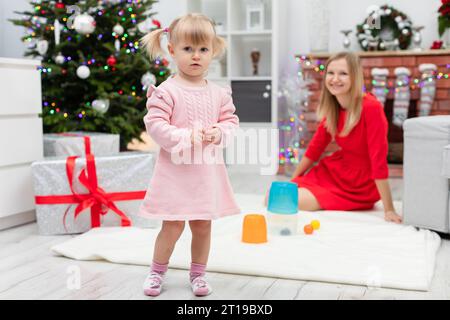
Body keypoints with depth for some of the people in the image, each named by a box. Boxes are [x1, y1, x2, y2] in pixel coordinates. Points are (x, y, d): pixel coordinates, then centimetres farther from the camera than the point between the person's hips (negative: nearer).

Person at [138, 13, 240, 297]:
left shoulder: (219, 93, 5)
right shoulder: (167, 91, -10)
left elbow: (231, 120, 9)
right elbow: (154, 124, -14)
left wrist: (219, 133, -12)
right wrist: (185, 138, -23)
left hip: (208, 169, 4)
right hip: (176, 168, -4)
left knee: (203, 225, 12)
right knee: (173, 225, 1)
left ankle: (198, 274, 30)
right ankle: (157, 272, 23)